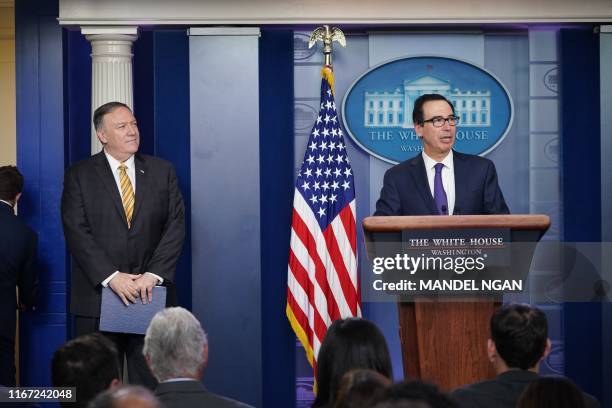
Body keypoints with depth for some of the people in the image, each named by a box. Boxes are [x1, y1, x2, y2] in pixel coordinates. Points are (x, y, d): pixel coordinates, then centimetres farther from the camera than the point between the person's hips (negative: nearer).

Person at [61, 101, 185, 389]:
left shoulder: (162, 171, 9)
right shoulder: (79, 176, 2)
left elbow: (176, 225, 2)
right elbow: (77, 232, -6)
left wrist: (153, 274, -11)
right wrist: (111, 277, -17)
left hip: (151, 294, 1)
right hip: (98, 296, -1)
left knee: (151, 384, 1)